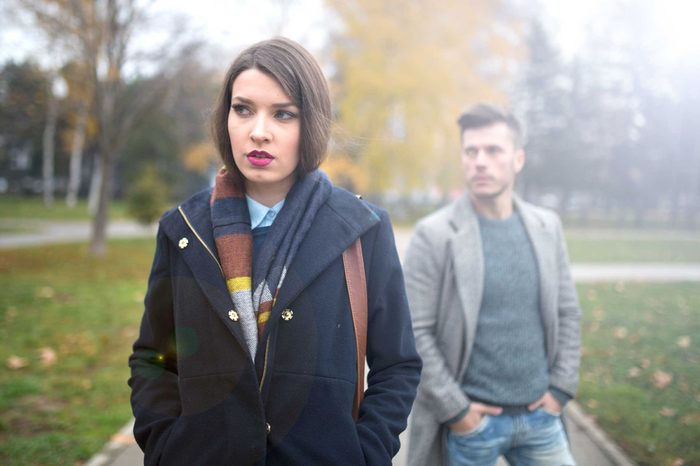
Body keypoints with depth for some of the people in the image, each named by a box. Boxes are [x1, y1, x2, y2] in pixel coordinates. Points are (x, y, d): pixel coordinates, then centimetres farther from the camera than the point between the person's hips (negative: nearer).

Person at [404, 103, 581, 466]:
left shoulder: (547, 227, 4)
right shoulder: (433, 234, -11)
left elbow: (568, 313, 10)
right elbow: (414, 332, -12)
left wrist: (560, 389, 4)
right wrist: (454, 409, -11)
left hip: (540, 415, 4)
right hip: (471, 420, -4)